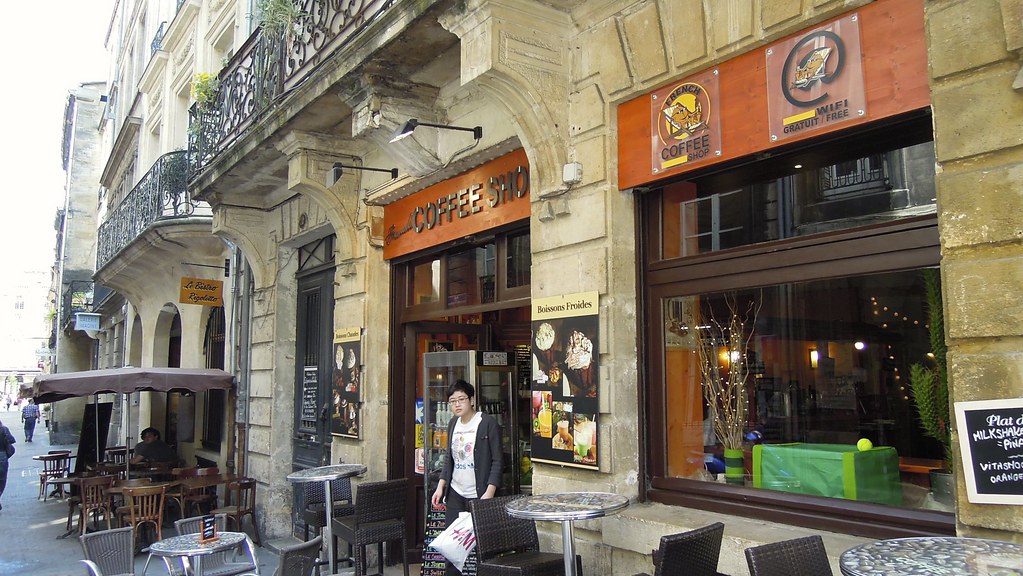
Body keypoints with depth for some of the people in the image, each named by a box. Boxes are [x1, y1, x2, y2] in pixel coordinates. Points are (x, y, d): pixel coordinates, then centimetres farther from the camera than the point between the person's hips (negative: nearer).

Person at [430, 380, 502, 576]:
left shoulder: (488, 423, -9)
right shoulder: (453, 424, 10)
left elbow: (497, 460, -10)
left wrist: (490, 492, -17)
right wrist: (441, 486, 10)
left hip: (479, 495, -6)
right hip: (455, 493, 6)